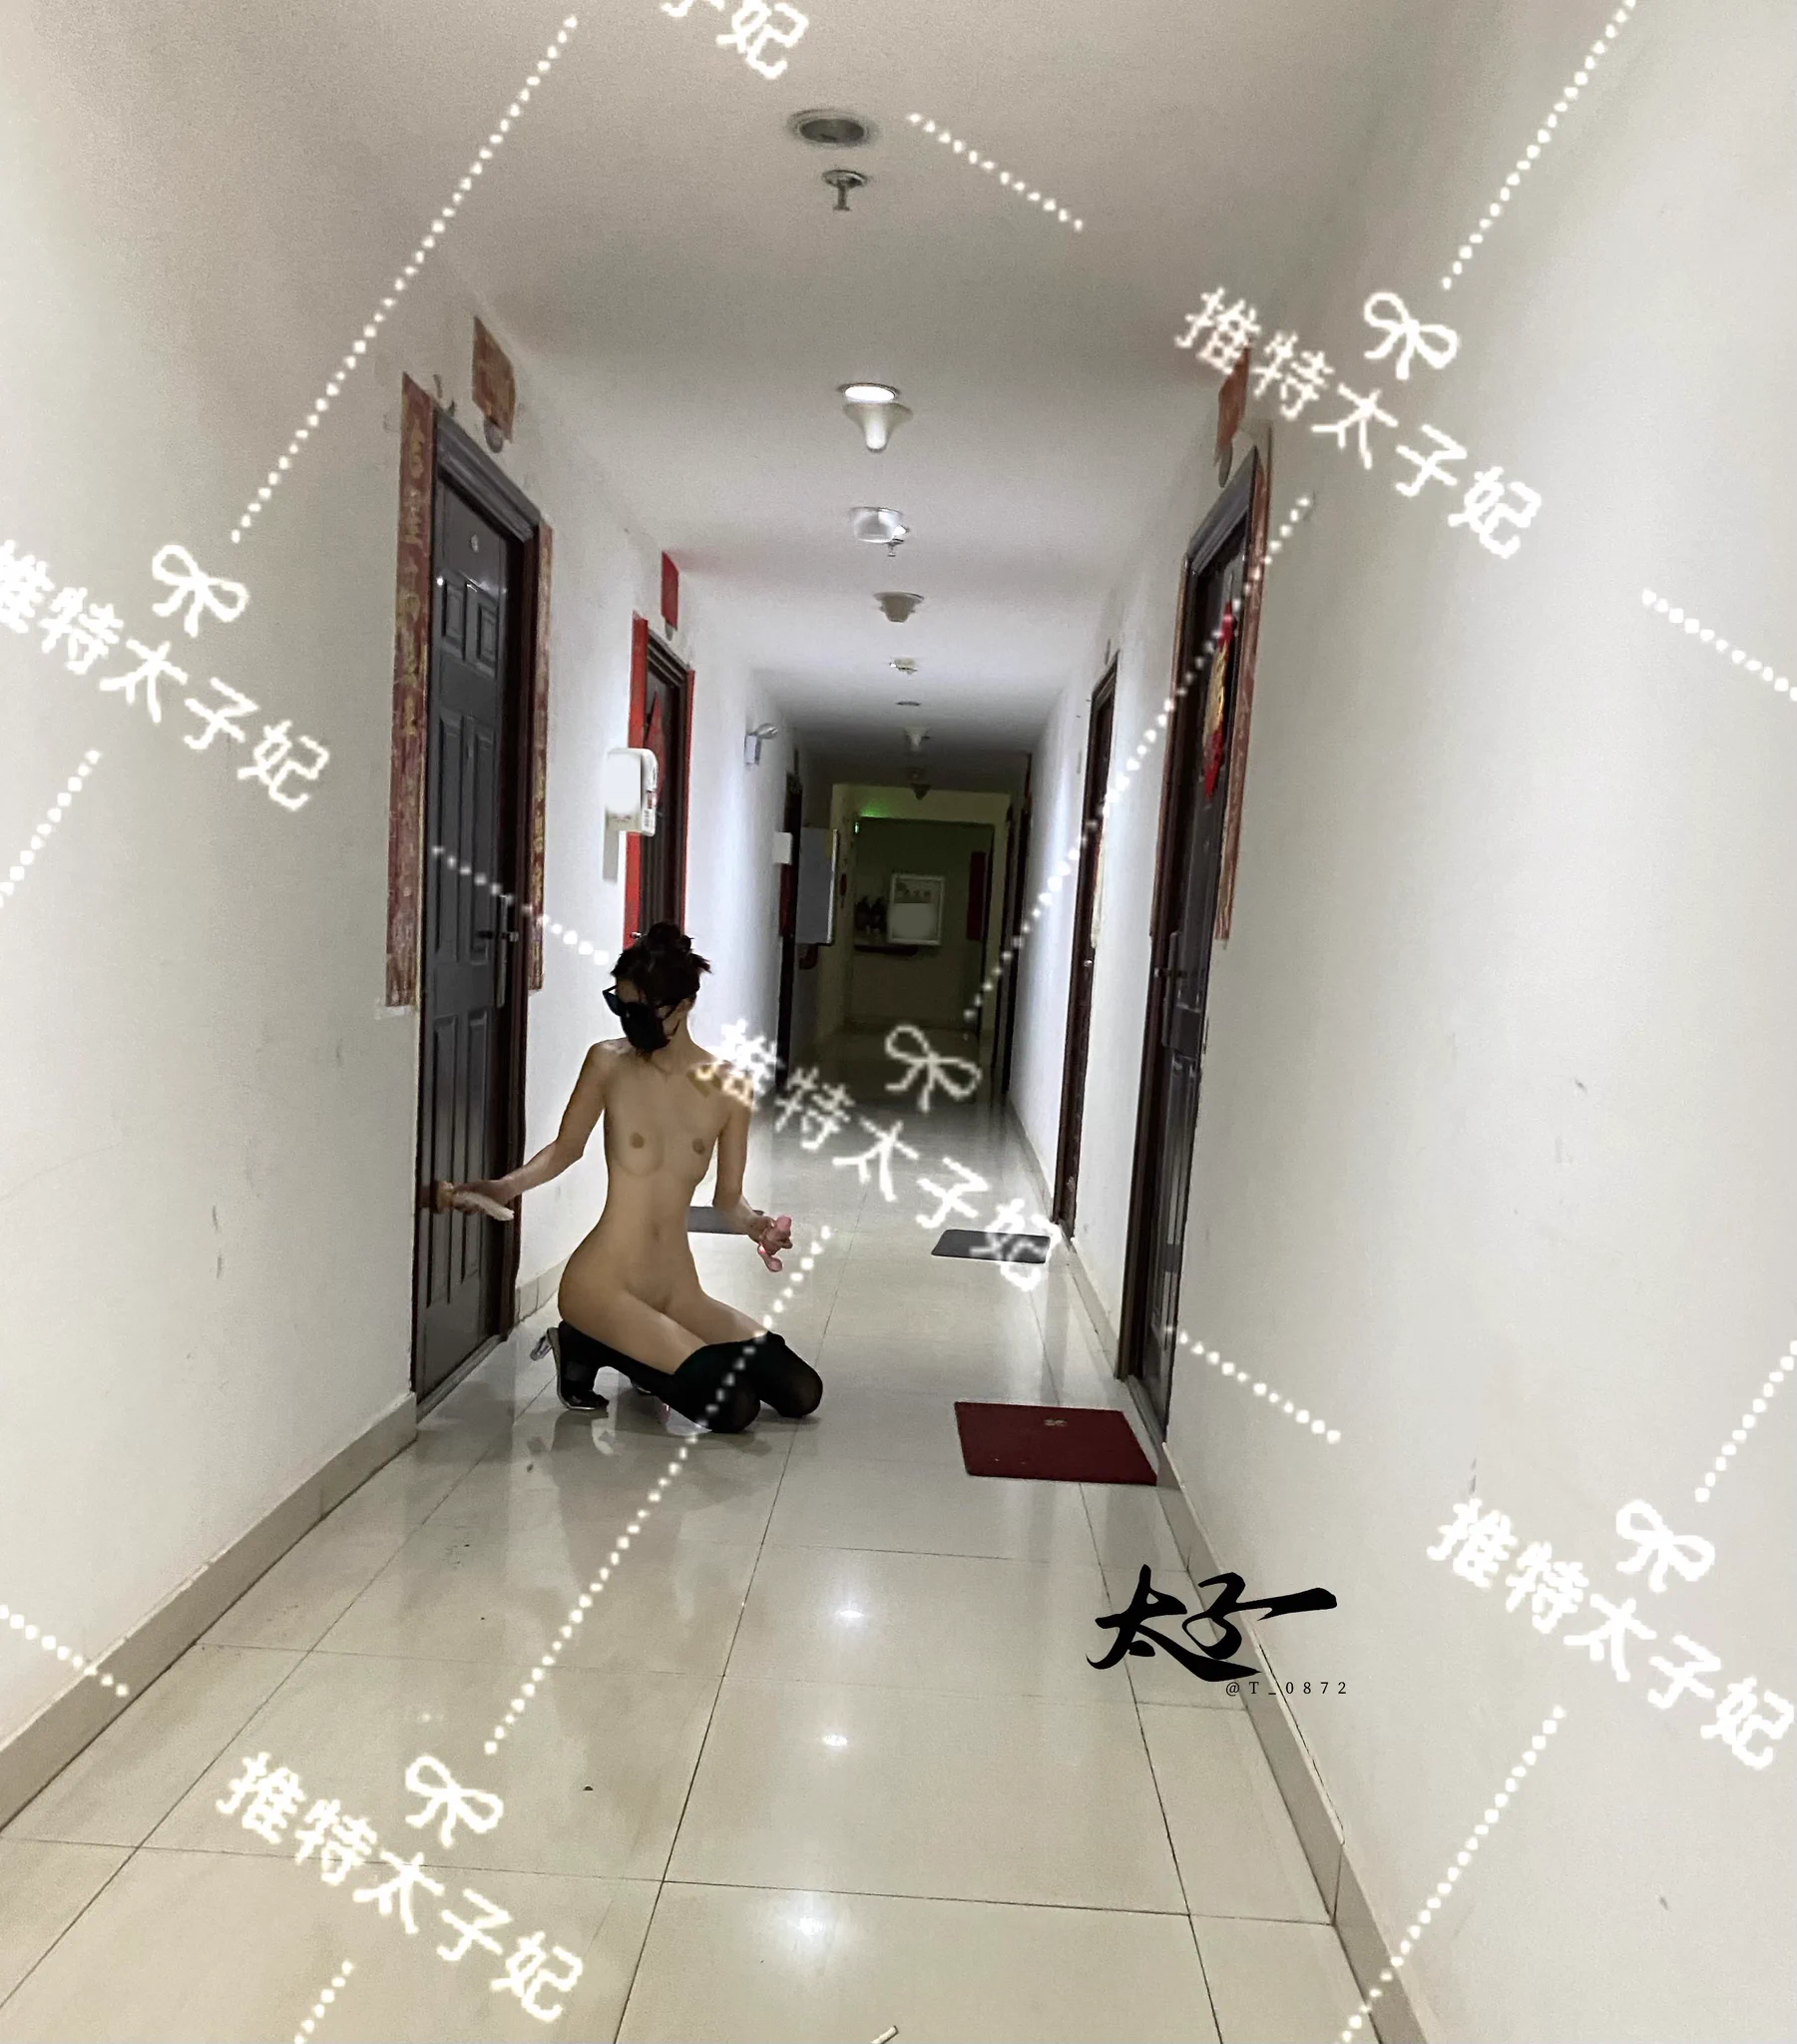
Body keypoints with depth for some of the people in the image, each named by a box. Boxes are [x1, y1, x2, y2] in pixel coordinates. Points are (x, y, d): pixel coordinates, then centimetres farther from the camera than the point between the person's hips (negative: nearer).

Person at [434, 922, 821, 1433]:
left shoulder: (726, 1087, -2)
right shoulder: (609, 1064, -6)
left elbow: (727, 1200, 4)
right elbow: (566, 1148, 8)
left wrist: (755, 1224, -16)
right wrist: (502, 1188, -7)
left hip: (680, 1291, 4)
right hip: (603, 1284, -4)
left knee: (801, 1394, 1)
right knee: (732, 1407, -18)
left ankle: (635, 1354, 15)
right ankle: (590, 1349, 5)